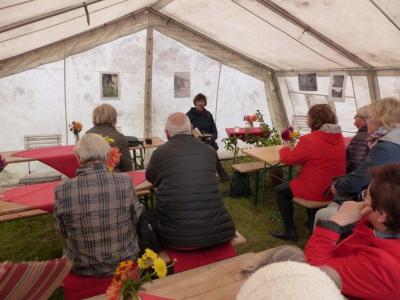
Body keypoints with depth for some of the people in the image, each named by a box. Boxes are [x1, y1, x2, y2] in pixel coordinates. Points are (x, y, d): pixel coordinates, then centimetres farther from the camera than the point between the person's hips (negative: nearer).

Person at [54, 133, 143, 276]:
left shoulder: (62, 190, -20)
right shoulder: (125, 181, -22)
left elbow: (63, 232, -5)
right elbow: (136, 219, -6)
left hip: (83, 268, 1)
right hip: (124, 262, 0)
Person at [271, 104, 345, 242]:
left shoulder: (309, 140, -22)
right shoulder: (339, 137, 1)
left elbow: (288, 159, -10)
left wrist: (285, 148, 11)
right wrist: (297, 147, 16)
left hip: (317, 191, -7)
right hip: (336, 190, 8)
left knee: (281, 190, 13)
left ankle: (290, 231, 16)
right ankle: (313, 220, 40)